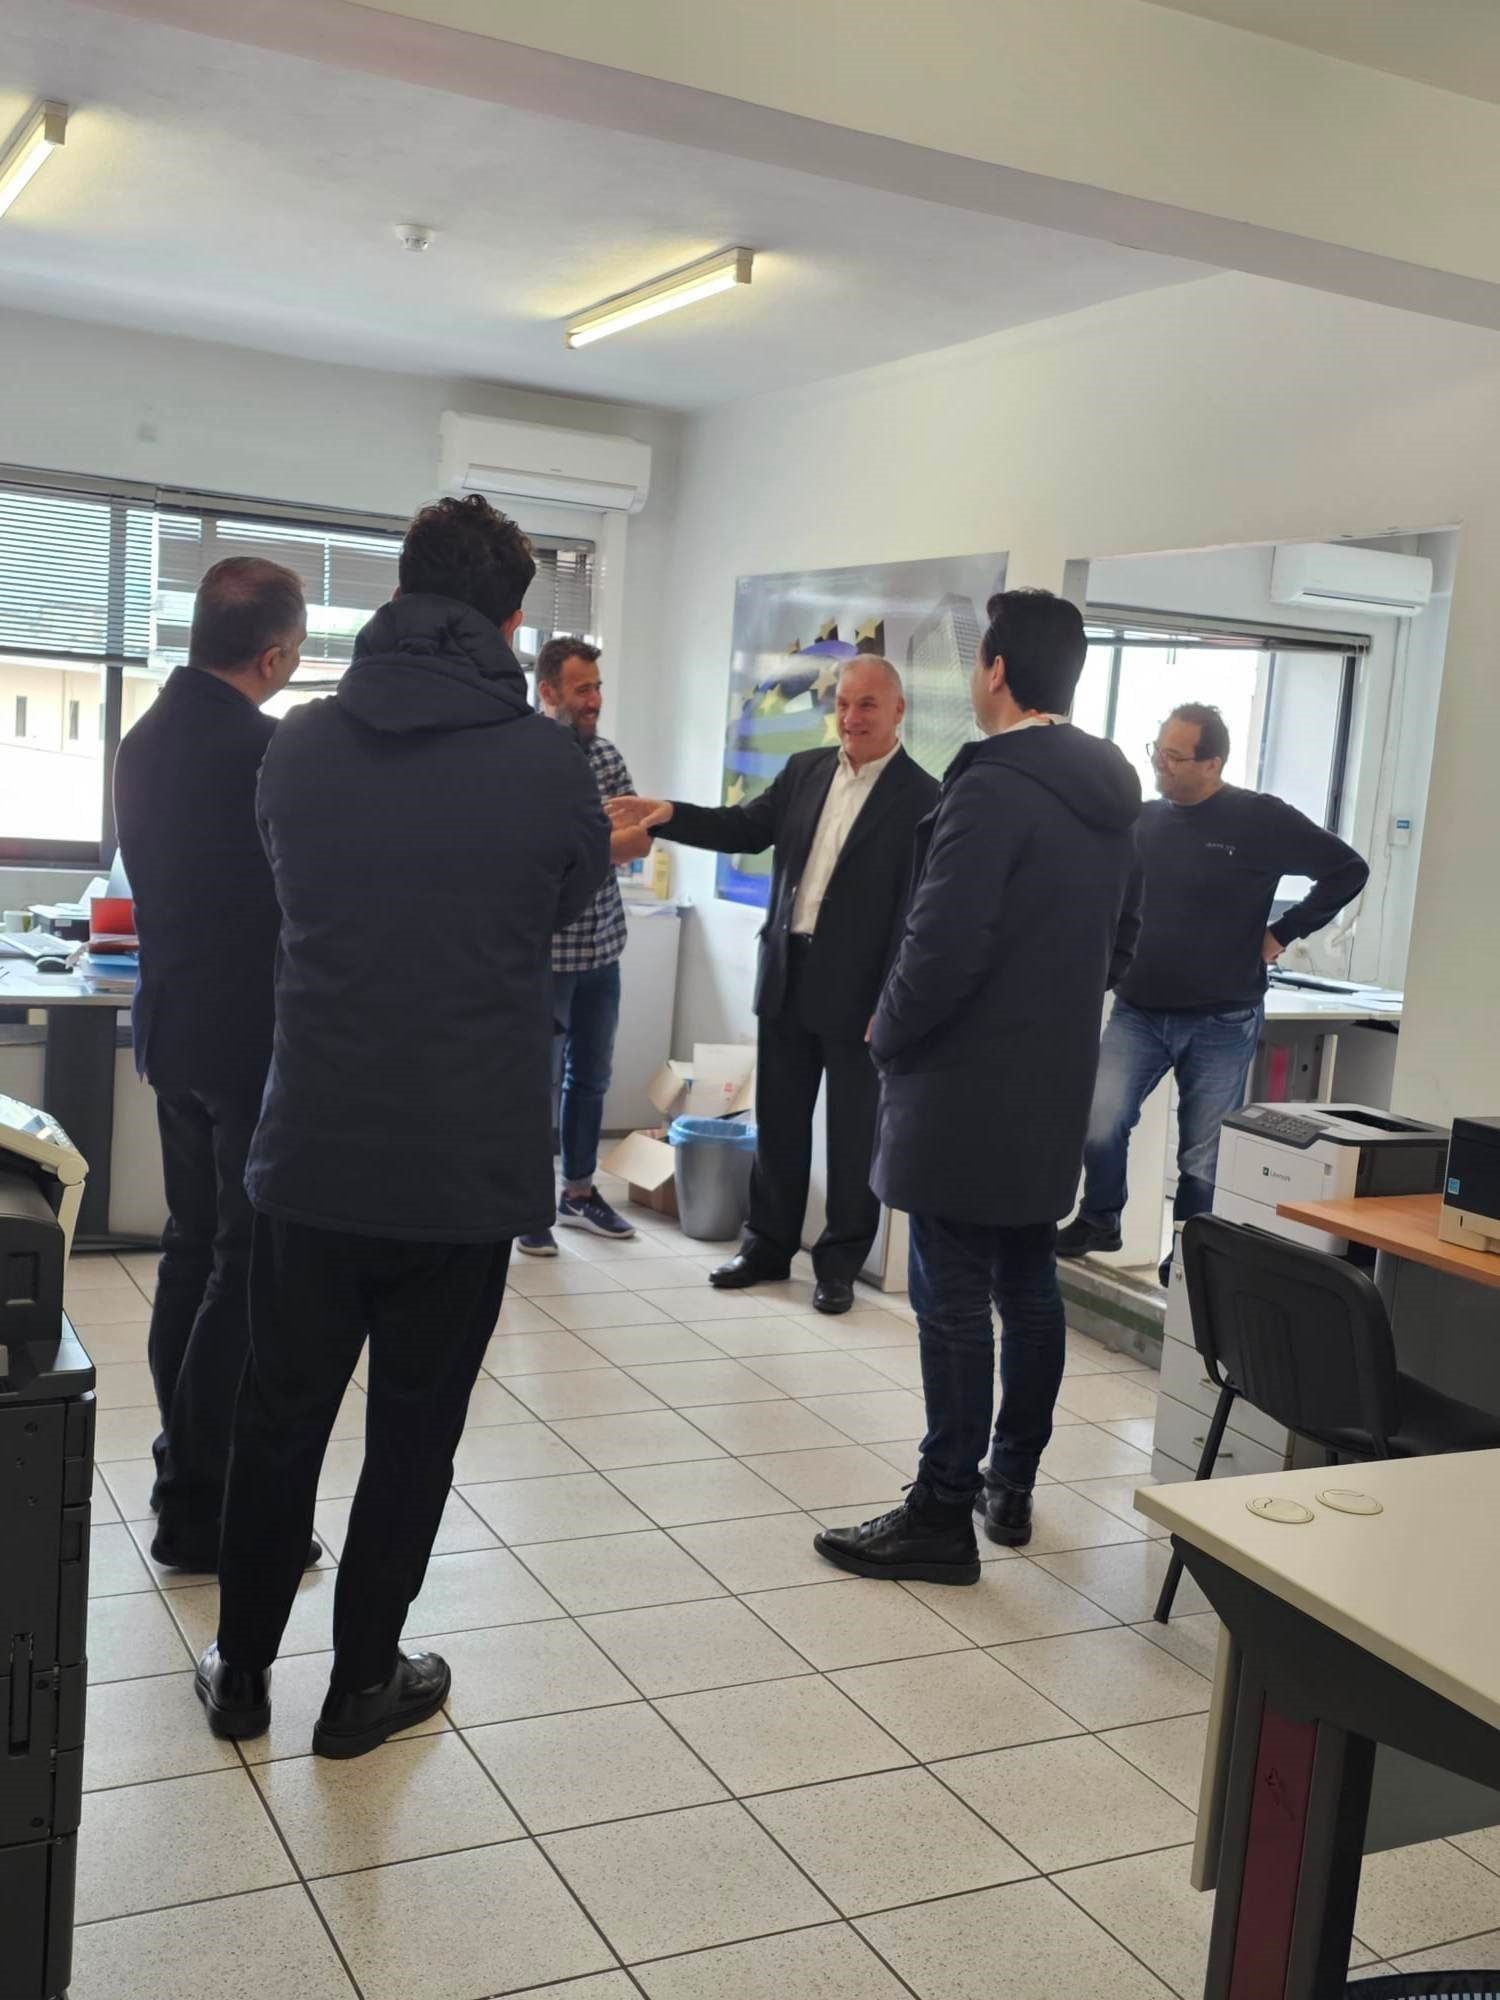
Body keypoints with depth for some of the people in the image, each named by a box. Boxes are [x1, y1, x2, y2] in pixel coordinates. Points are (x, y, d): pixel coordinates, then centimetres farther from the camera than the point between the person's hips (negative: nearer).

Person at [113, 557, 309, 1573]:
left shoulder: (147, 738, 6)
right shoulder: (268, 751, -20)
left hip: (176, 1029, 9)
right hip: (259, 1040, -8)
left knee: (193, 1251, 16)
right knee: (251, 1271, 0)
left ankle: (182, 1473, 25)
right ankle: (204, 1510, 7)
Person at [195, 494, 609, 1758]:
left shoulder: (301, 744, -1)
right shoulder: (546, 761, -11)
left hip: (312, 1149, 3)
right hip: (470, 1163, -2)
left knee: (280, 1417, 16)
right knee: (414, 1430, 12)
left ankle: (242, 1674, 29)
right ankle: (363, 1685, 24)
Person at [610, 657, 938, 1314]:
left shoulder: (920, 798, -9)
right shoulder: (804, 770, 8)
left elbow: (913, 911, -12)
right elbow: (746, 828, 9)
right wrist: (669, 814, -7)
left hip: (857, 988, -5)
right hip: (787, 975, 5)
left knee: (852, 1132, 6)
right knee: (777, 1120, 14)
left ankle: (840, 1263, 18)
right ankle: (768, 1244, 27)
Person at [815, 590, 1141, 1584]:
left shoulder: (992, 787, -18)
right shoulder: (1112, 795, 9)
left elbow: (944, 947, -22)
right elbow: (1121, 937, 18)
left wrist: (889, 1029, -5)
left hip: (966, 1091, -9)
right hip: (1056, 1089, 9)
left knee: (955, 1301, -1)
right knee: (1028, 1286, 16)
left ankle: (944, 1515, 8)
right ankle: (1013, 1485, 28)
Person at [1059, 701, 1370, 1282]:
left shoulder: (1261, 819, -8)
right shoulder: (1142, 821, 4)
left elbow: (1347, 870, -2)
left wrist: (1281, 934, -3)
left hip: (1222, 1023, -2)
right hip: (1138, 1014, 2)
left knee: (1203, 1156, 7)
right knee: (1099, 1126, -13)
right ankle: (1099, 1220, 13)